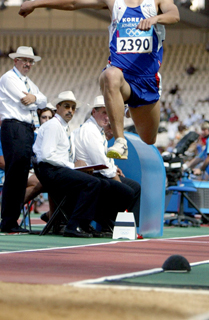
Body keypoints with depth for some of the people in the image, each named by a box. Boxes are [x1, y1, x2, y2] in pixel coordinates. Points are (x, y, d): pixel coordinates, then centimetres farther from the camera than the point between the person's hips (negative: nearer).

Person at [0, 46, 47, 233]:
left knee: (22, 175, 6)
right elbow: (24, 102, -11)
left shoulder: (29, 83, 25)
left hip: (28, 130, 9)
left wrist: (34, 97, -9)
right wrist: (33, 100, 8)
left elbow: (43, 102, 12)